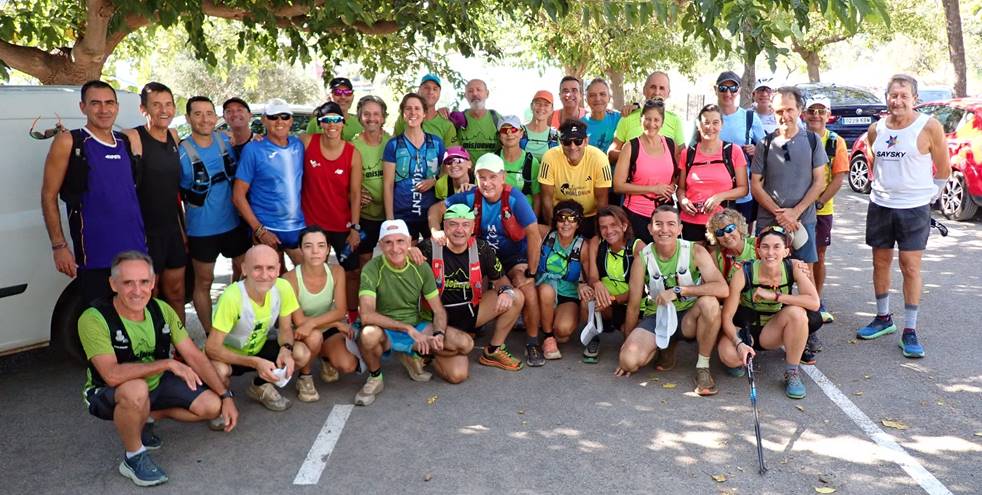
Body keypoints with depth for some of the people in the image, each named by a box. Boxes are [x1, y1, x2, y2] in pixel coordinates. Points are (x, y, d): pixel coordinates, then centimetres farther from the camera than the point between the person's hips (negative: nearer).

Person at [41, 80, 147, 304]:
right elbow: (49, 196, -4)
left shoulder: (128, 141, 10)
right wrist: (59, 246, -9)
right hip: (94, 257, -4)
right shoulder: (68, 142, -4)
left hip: (135, 251, 5)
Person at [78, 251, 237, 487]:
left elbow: (194, 357, -8)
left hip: (156, 384, 5)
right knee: (136, 390, -40)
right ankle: (134, 458, -13)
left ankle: (145, 418, 12)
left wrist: (226, 396, -13)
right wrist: (168, 363, -35)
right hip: (109, 395, -5)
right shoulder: (94, 319, -27)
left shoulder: (161, 310, -11)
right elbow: (112, 375, -38)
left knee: (212, 406, -10)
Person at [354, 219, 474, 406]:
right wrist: (408, 328, -33)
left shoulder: (421, 268, -4)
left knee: (465, 343, -18)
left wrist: (439, 334, -23)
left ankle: (414, 354, 5)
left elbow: (438, 310, -1)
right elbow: (366, 315, -29)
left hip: (417, 328, 3)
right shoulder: (372, 269, -17)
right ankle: (375, 377, -8)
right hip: (386, 331, -3)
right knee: (368, 334, -40)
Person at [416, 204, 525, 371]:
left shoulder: (481, 249, -4)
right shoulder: (430, 248, -14)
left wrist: (507, 291, -17)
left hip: (471, 312, 4)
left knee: (516, 297, -12)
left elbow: (501, 279, 6)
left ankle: (493, 351, 5)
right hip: (441, 317, -4)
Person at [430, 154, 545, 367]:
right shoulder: (471, 197, -14)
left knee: (526, 287, -27)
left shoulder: (514, 199, -23)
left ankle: (532, 343, -8)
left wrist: (530, 273, -25)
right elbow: (436, 209, -7)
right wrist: (436, 231, -28)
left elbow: (534, 235, -26)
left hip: (514, 256, -3)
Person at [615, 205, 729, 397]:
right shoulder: (643, 258, -11)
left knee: (709, 303, -34)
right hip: (656, 317, 1)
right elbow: (633, 305, -4)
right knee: (629, 360, -24)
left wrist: (679, 290, -29)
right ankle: (667, 347, 12)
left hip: (688, 317, -1)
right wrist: (628, 343, 1)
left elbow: (722, 289, -26)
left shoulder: (695, 252, -13)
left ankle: (703, 367, -13)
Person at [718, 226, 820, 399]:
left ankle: (792, 373, -11)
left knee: (797, 313, -29)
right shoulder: (744, 274, -22)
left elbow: (814, 303, -29)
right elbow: (727, 317, -20)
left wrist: (774, 296, -31)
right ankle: (744, 360, 6)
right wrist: (739, 344, -35)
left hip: (771, 331, 2)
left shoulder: (793, 267, -16)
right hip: (743, 330, -2)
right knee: (729, 355, -34)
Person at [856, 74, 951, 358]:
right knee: (880, 262, 12)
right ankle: (883, 318, 27)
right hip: (880, 207, 5)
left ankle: (910, 331, 5)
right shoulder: (876, 129, 5)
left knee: (911, 267, -3)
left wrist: (929, 196, 5)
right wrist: (880, 187, 15)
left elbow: (943, 169, 0)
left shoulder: (929, 127, -9)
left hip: (914, 209, -5)